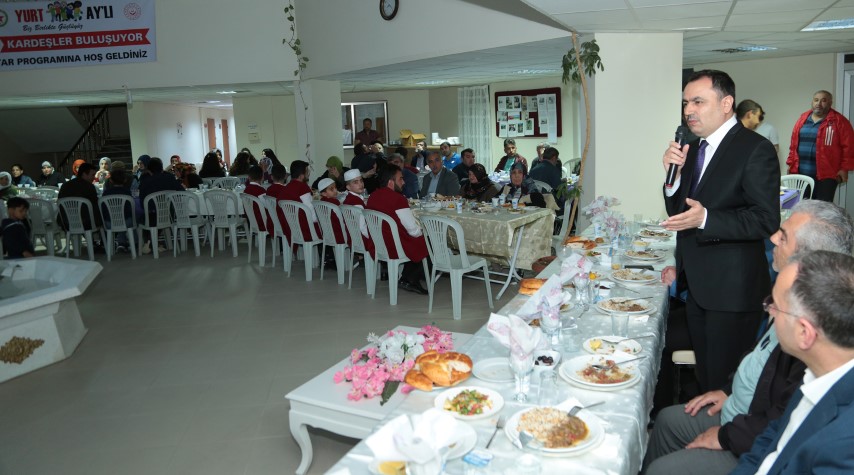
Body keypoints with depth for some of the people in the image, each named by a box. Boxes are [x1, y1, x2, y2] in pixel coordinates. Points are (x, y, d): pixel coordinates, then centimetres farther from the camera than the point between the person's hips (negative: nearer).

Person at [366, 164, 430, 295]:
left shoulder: (373, 196, 4)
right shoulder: (398, 199, -20)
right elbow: (413, 231, -16)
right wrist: (423, 231, 6)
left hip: (377, 245, 8)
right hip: (397, 248, -8)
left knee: (417, 242, 25)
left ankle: (406, 279, 22)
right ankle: (410, 280, 13)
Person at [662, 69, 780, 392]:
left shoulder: (755, 150, -13)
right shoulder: (693, 149, 10)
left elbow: (767, 220, -19)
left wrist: (705, 219, -30)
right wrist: (673, 174, -6)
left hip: (732, 288, -7)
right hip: (697, 286, 8)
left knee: (726, 383, 3)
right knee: (704, 376, 21)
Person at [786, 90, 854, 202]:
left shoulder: (839, 121, -3)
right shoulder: (803, 119, 11)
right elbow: (794, 144, 14)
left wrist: (844, 168, -10)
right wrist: (791, 163, 11)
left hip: (826, 175, -4)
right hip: (801, 174, 4)